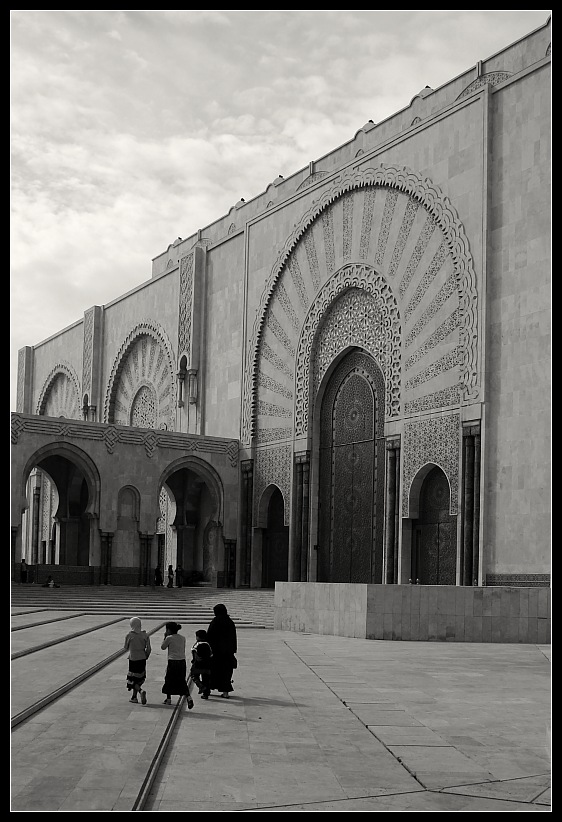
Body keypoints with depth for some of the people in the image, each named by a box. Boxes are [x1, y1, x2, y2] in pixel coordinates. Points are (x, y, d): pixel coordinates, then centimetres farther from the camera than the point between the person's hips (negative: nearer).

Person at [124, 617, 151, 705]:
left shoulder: (129, 635, -12)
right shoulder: (145, 635, -3)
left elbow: (126, 648, 1)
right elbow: (149, 649, -4)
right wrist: (145, 657, 12)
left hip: (133, 659, -4)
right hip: (142, 659, 4)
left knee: (133, 680, 4)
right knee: (139, 678, 18)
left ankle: (141, 691, -21)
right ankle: (134, 697, 25)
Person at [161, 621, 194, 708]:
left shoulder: (169, 638, -10)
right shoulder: (183, 638, 7)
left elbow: (163, 647, 3)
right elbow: (183, 650, 12)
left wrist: (165, 637, 8)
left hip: (172, 662, -5)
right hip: (182, 662, 5)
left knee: (169, 680, 15)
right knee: (182, 681, 9)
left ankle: (168, 699, 24)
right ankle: (189, 697, -10)